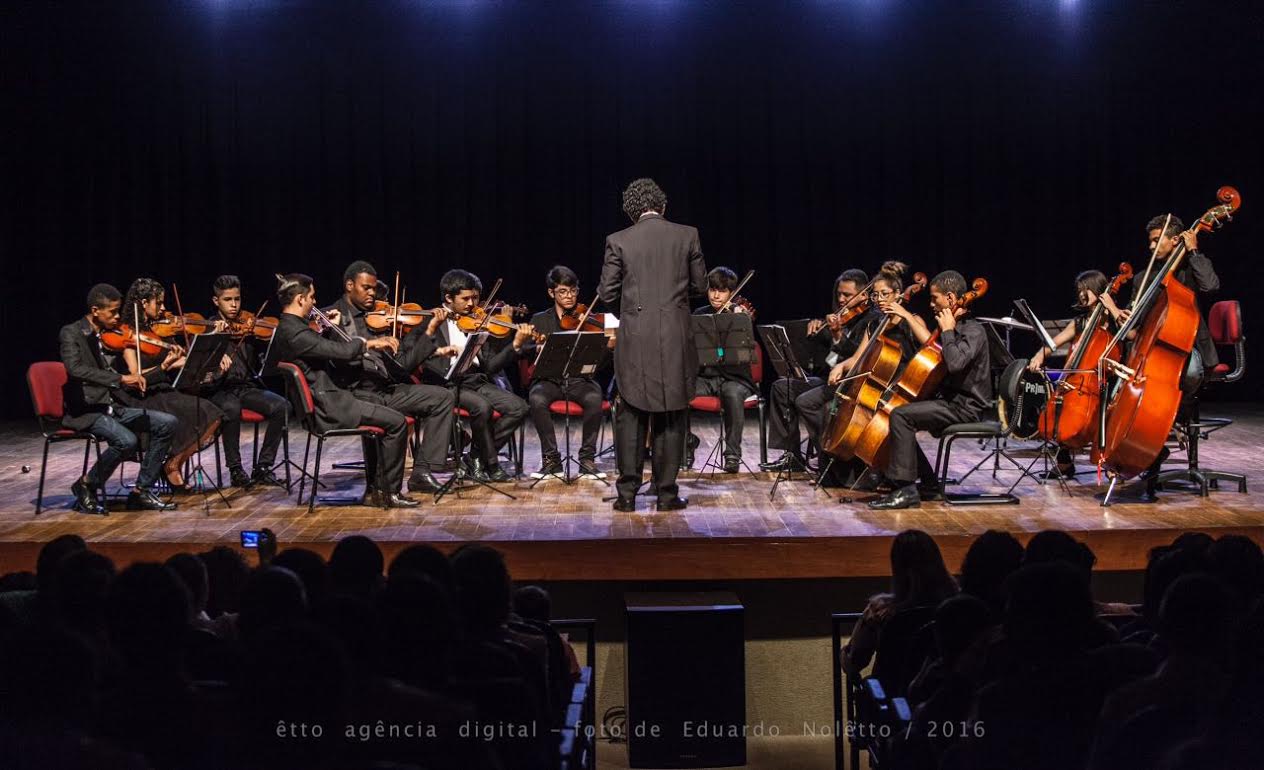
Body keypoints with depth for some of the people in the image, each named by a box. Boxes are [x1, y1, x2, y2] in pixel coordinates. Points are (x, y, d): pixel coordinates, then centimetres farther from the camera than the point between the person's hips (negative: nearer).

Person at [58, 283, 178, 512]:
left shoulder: (111, 335, 13)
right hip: (85, 412, -7)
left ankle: (142, 491, -3)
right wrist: (119, 379, -32)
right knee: (127, 440, -31)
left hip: (113, 407, 7)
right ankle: (87, 485, -5)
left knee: (167, 423, -8)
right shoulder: (71, 333, -7)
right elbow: (75, 368, -27)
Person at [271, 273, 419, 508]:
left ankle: (374, 489, 22)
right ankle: (390, 492, -2)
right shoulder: (295, 332, -21)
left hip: (321, 403, 11)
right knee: (396, 422, -10)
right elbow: (342, 350, -25)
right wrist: (369, 343, -9)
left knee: (381, 417, 26)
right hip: (327, 407, -11)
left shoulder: (284, 329, 12)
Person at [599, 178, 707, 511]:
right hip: (676, 340, 1)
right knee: (670, 418, 8)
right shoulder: (687, 235, 1)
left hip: (635, 341, 0)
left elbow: (607, 294, -1)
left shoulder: (618, 241, -2)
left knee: (631, 417, 8)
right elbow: (700, 285, 8)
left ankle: (627, 493, 6)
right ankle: (666, 493, 9)